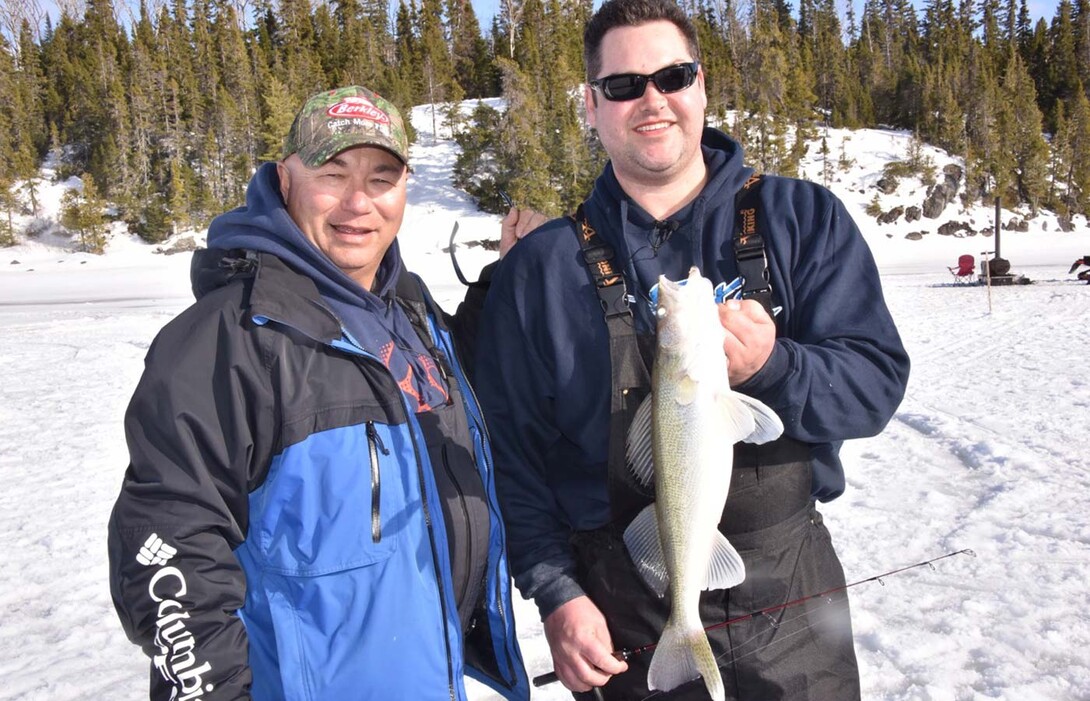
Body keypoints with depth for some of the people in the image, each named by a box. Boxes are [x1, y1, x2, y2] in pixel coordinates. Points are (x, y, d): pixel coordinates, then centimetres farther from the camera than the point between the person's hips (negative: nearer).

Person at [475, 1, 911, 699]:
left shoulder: (805, 220, -1)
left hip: (788, 597, 1)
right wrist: (555, 592, -10)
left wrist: (773, 367, -26)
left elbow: (878, 379, -6)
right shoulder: (540, 270, -1)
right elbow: (513, 451, -1)